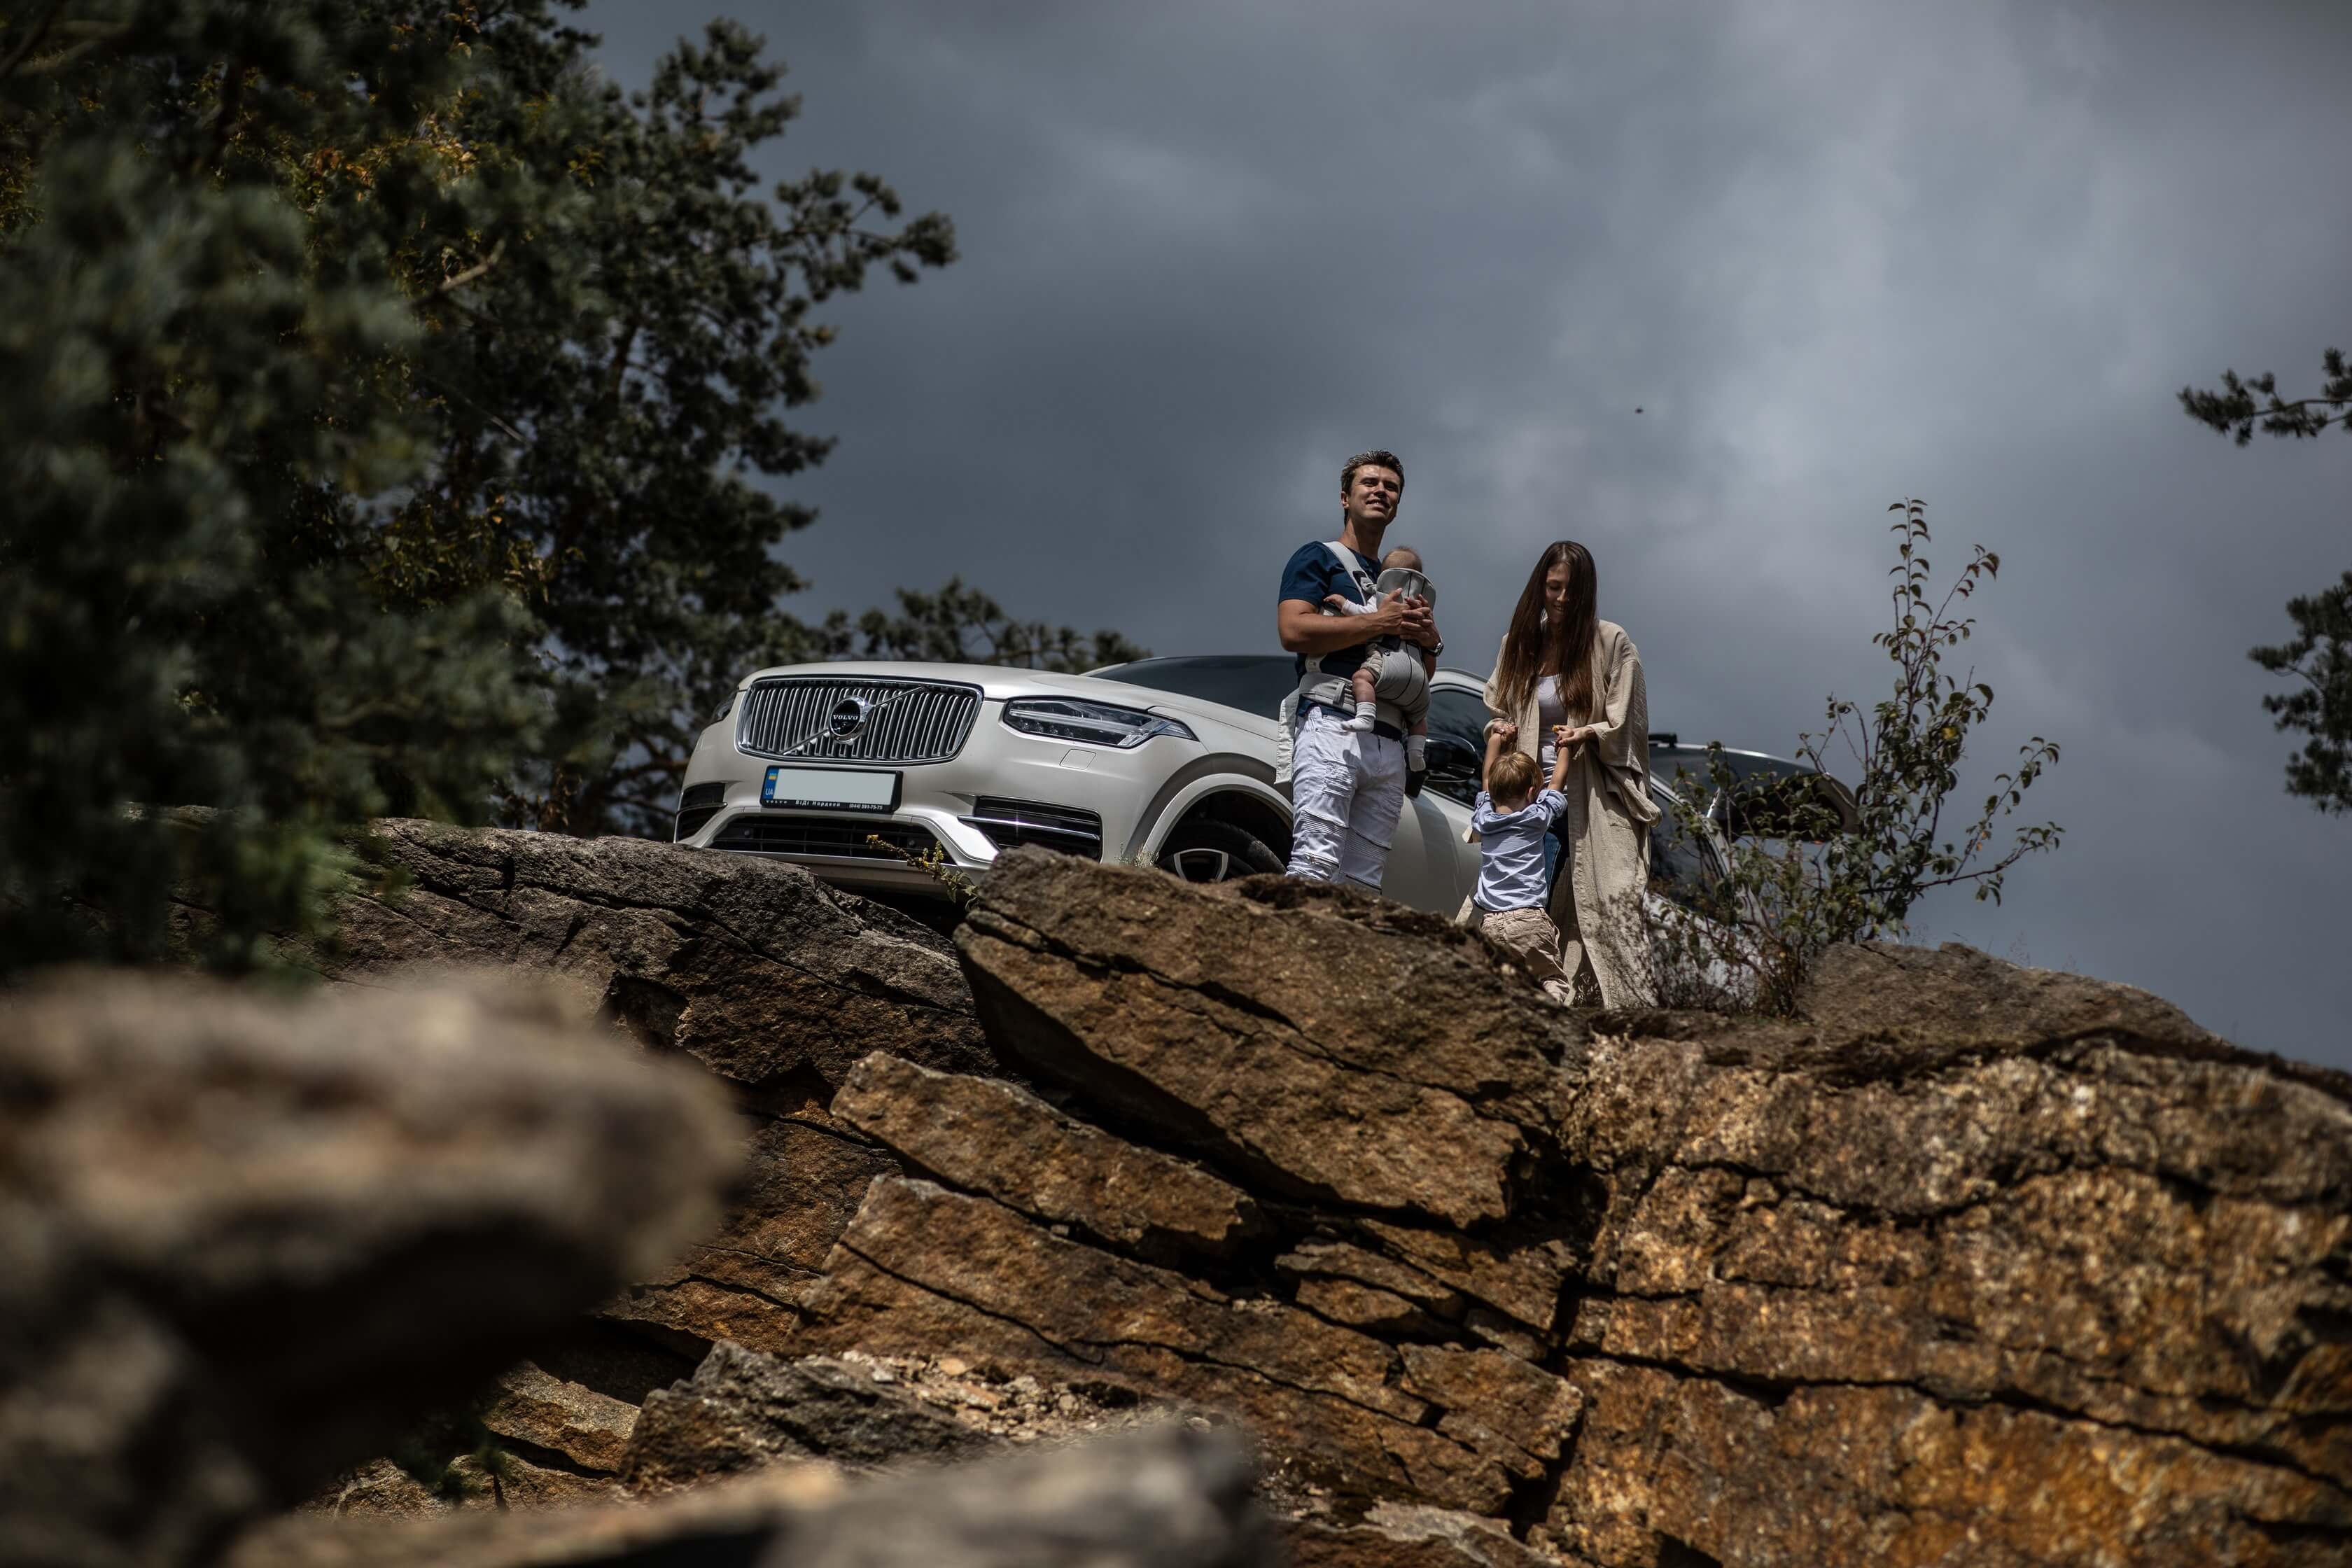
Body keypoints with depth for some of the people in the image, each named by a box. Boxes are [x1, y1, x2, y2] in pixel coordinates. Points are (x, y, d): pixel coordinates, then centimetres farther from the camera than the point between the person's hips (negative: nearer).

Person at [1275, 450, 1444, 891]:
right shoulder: (1319, 558, 10)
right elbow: (1294, 631, -8)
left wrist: (1430, 639, 9)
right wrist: (1380, 623, -6)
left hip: (1389, 741, 7)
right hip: (1330, 723, -7)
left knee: (1365, 881, -2)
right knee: (1316, 863, -22)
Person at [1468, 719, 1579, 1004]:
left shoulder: (1483, 819, 9)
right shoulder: (1537, 819, 1)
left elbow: (1487, 780, 26)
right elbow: (1557, 781, 17)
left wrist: (1496, 740, 37)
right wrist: (1566, 745, 32)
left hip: (1489, 924, 4)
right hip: (1529, 921, -4)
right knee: (1561, 989, -1)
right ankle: (1550, 996, -31)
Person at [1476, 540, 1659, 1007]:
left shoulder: (1611, 643, 1)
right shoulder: (1519, 644, 14)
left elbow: (1625, 725, 1)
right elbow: (1497, 710, 25)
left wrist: (1589, 733, -18)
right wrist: (1500, 730, 2)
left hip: (1596, 802, -4)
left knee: (1611, 911, -13)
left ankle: (1634, 1013, -16)